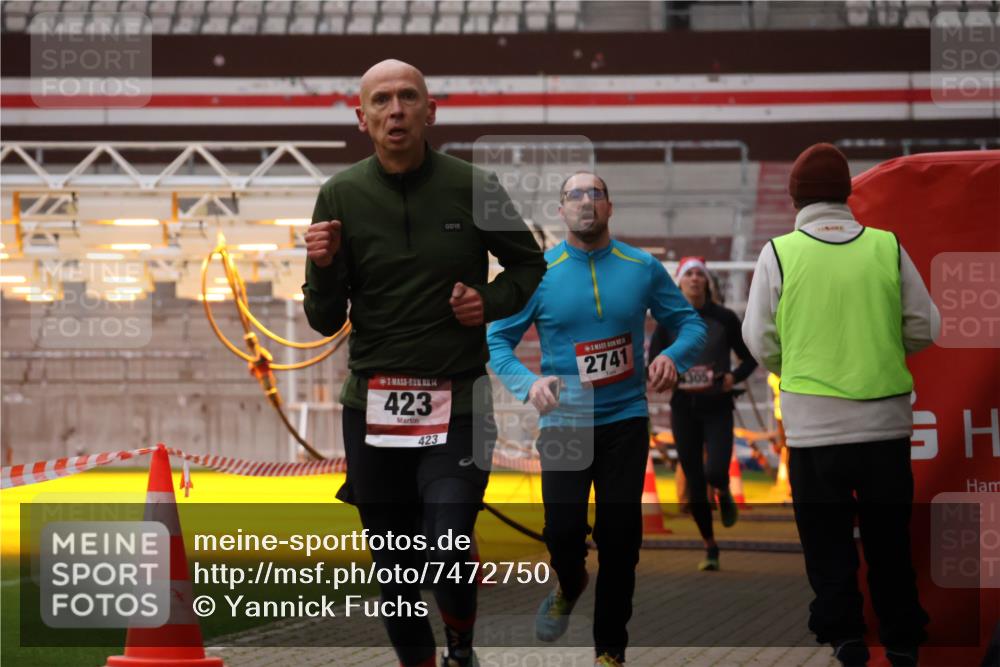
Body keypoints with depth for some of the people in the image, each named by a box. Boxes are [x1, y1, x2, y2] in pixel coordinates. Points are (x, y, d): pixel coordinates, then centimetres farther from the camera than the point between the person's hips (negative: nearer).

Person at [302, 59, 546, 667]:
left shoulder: (472, 186, -3)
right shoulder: (341, 196, 1)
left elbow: (530, 264, 14)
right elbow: (326, 322, 4)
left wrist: (492, 302, -5)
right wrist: (324, 266, -15)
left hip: (456, 402, -2)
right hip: (373, 405, 2)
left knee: (449, 548, -15)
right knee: (394, 566, 8)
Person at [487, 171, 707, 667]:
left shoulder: (643, 268, -1)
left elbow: (690, 324, 5)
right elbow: (497, 341, -1)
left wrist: (672, 357, -17)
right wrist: (528, 383, -20)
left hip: (625, 421, 1)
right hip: (563, 422, -1)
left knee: (620, 537, 2)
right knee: (563, 530, -7)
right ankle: (569, 586, 31)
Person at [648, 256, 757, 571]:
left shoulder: (725, 318, 0)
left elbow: (749, 357, 8)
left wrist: (734, 377, -11)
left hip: (717, 407, -1)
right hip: (684, 408, 1)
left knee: (715, 471, -21)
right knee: (694, 483, 3)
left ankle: (724, 495, 18)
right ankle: (710, 548, 20)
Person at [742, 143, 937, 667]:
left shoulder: (779, 252, -6)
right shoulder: (888, 247, -2)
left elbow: (760, 341, -3)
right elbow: (924, 329, 3)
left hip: (814, 423, -2)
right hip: (885, 418, 2)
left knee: (828, 539, 10)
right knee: (889, 536, 15)